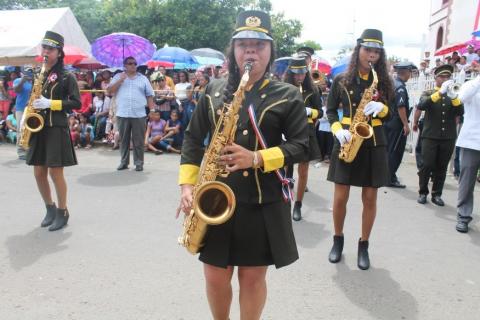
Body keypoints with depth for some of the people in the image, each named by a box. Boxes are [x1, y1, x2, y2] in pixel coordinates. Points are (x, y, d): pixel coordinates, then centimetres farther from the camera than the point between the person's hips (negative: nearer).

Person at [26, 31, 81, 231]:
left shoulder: (67, 76, -3)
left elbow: (77, 103, -10)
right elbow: (34, 99, 20)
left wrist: (51, 104, -18)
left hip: (57, 129, -6)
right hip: (38, 127, 6)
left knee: (55, 172, -4)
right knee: (39, 172, 7)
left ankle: (63, 212, 10)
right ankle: (50, 208, 25)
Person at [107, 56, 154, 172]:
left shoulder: (143, 78, 11)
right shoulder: (118, 77, 10)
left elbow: (149, 96, 9)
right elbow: (109, 91, 2)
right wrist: (120, 80, -7)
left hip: (139, 115, 0)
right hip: (122, 114, 1)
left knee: (138, 140, 1)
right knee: (124, 140, 7)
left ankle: (139, 163, 9)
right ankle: (124, 162, 16)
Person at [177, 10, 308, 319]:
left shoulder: (288, 95, -2)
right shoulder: (214, 90, 5)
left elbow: (301, 145, -5)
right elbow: (193, 137, 8)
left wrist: (257, 158, -19)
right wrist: (188, 184, -3)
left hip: (263, 200, -2)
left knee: (253, 276, 10)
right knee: (215, 276, 11)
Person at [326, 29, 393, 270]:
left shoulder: (384, 81, 6)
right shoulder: (341, 80, 2)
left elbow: (389, 115, 7)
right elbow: (330, 110, 5)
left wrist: (381, 109, -15)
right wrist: (338, 130, -13)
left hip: (374, 144, 1)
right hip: (346, 142, -1)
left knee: (370, 198, 5)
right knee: (340, 197, 1)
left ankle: (363, 246, 20)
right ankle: (338, 240, 23)